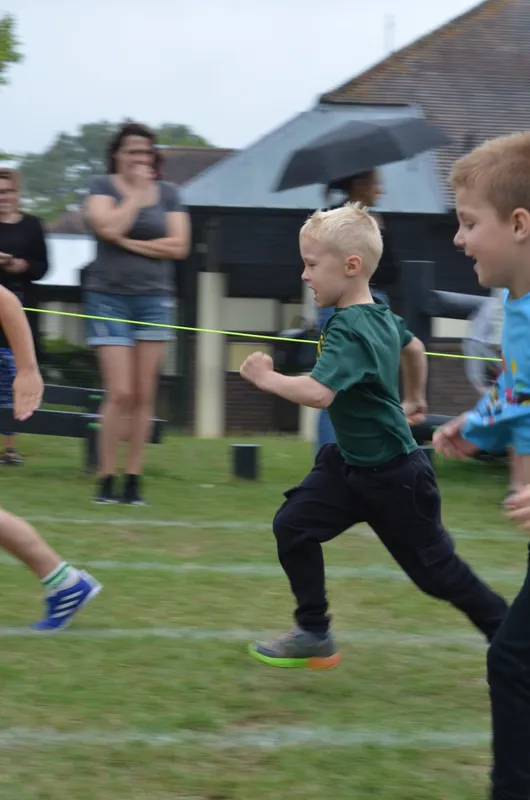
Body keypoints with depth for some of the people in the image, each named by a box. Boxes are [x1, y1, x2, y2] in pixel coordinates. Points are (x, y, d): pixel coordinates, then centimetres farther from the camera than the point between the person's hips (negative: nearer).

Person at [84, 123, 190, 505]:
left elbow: (179, 246, -1)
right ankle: (107, 479, -1)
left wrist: (131, 243, -8)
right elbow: (109, 228, -15)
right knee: (120, 393, -10)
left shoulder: (168, 193, 10)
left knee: (144, 395, 0)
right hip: (109, 297, -2)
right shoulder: (103, 187, 3)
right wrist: (137, 192, -7)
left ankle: (134, 479, 5)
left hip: (154, 298, 3)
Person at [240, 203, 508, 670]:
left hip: (393, 475, -9)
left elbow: (318, 392, -41)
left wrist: (266, 378, -26)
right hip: (350, 462, 9)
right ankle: (314, 635, 9)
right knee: (294, 526, 1)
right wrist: (415, 399, 39)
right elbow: (414, 348, 23)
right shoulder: (381, 315, 3)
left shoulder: (349, 331, -27)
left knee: (434, 569, 4)